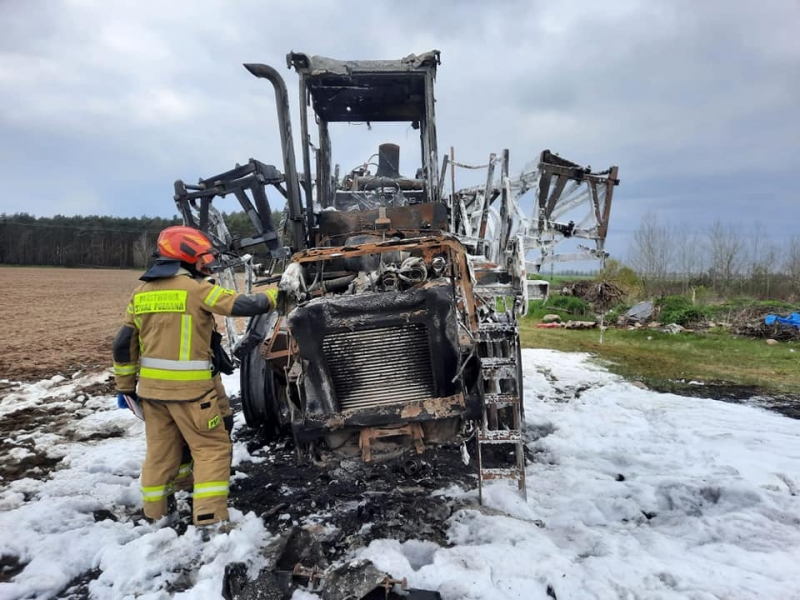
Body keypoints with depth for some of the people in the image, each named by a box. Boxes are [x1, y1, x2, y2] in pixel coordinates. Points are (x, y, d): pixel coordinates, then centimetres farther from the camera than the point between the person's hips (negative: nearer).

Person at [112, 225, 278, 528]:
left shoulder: (141, 292, 9)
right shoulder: (196, 288, -12)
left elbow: (124, 344, 10)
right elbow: (242, 305, -13)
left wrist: (125, 385, 18)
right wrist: (273, 295, 5)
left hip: (151, 386, 7)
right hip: (189, 387, -7)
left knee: (160, 449, 18)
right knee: (212, 447, 4)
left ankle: (154, 514, 30)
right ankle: (209, 517, 1)